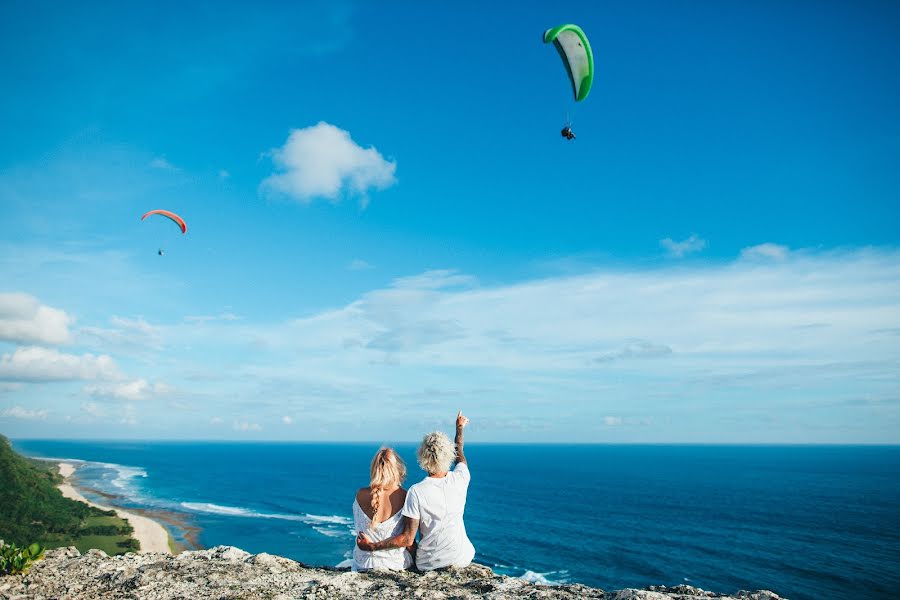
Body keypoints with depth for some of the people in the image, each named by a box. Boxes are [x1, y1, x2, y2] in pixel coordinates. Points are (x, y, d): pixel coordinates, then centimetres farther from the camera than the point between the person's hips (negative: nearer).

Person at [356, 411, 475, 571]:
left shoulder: (416, 492, -18)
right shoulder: (460, 479, -9)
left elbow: (407, 539, -16)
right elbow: (460, 456, 16)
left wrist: (372, 547, -6)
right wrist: (459, 428, 34)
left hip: (429, 564, -2)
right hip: (462, 559, 2)